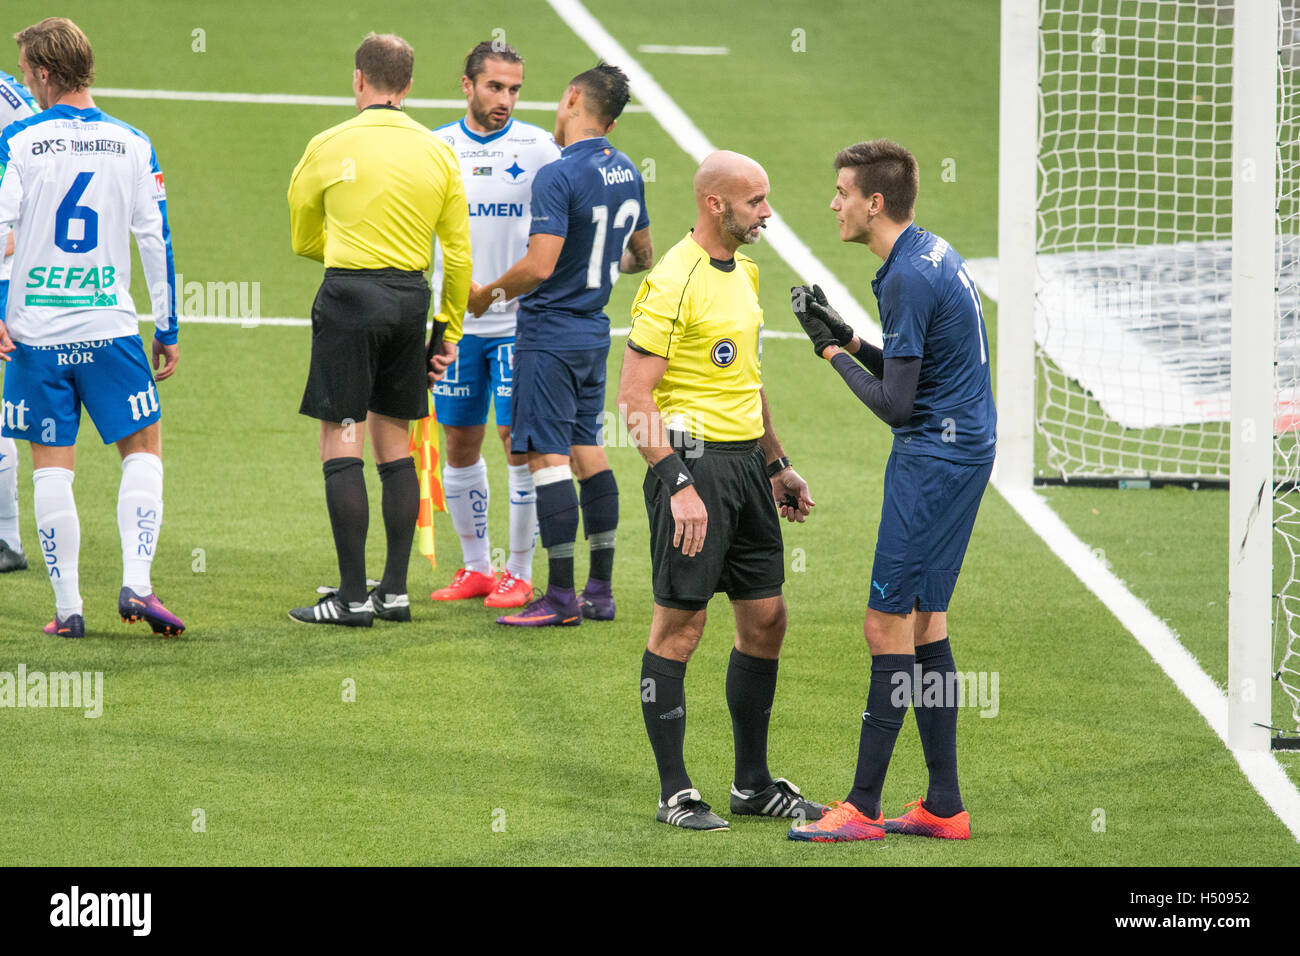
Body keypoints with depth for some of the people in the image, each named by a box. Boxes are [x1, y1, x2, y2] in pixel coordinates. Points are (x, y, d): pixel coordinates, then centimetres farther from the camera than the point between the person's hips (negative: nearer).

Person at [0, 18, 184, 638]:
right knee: (143, 449, 11)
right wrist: (167, 331, 8)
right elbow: (156, 242, 2)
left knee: (51, 465, 6)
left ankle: (67, 607, 5)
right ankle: (136, 584, -5)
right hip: (111, 327, 1)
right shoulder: (133, 145, 2)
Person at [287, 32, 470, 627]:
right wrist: (449, 332, 16)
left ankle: (353, 596, -6)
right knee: (395, 446, 12)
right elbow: (458, 254, 8)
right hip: (411, 299, 4)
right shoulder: (438, 154, 6)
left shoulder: (328, 148, -3)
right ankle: (395, 592, 12)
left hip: (349, 294, -4)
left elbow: (304, 241, 10)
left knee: (341, 447, -2)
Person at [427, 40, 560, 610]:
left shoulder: (537, 147, -3)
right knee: (460, 445, 8)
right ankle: (476, 567, 21)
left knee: (519, 441, -5)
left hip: (520, 321, -3)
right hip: (457, 322, 3)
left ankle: (519, 574, 5)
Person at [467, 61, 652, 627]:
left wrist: (488, 295, -9)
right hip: (594, 331, 8)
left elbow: (540, 267, -26)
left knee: (548, 458, -6)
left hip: (550, 335, -8)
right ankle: (600, 591, 15)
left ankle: (561, 597, -8)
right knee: (588, 452, 14)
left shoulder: (558, 177, -19)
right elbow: (642, 257, 20)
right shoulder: (626, 173, 7)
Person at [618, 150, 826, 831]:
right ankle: (674, 793, 3)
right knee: (679, 626, -3)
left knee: (766, 617, 10)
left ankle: (753, 783, 20)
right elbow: (634, 397, -17)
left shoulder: (743, 272, 14)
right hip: (693, 460, -9)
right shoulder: (674, 283, -14)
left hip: (745, 462, 9)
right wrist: (680, 486, -22)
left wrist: (777, 464, 23)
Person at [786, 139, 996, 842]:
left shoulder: (909, 277, -19)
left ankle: (863, 808, -4)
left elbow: (895, 404, -19)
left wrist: (834, 353, -5)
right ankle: (944, 806, 13)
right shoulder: (934, 253, 13)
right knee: (924, 625, 12)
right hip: (960, 448, 10)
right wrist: (847, 338, 9)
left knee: (889, 628, -7)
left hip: (933, 458, -10)